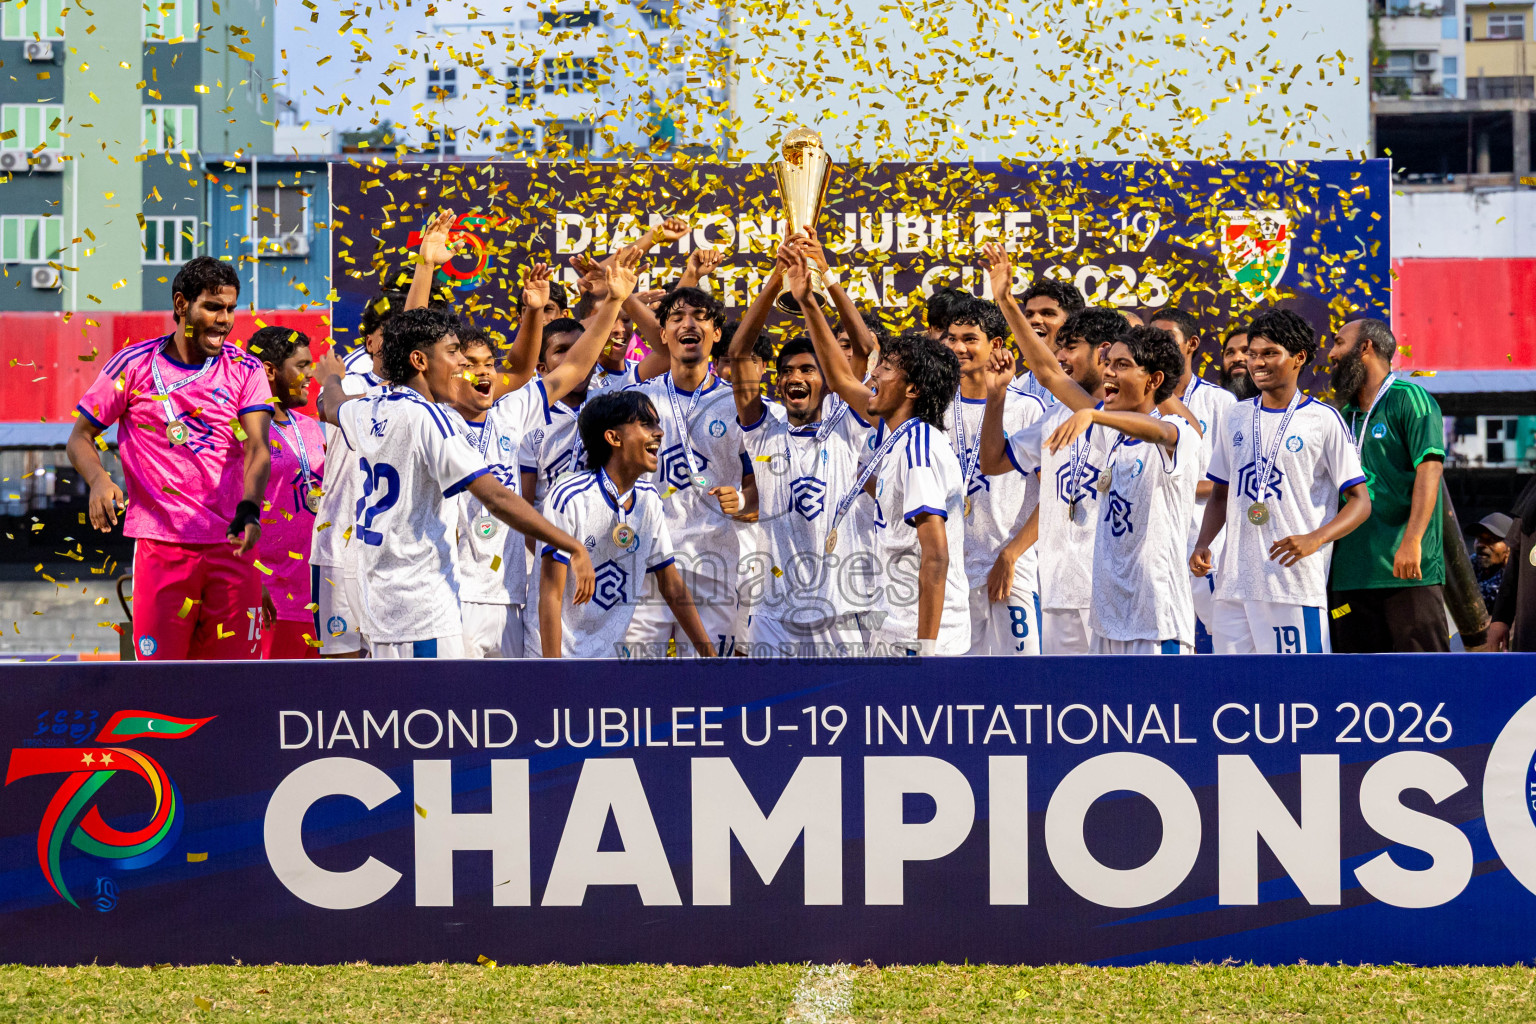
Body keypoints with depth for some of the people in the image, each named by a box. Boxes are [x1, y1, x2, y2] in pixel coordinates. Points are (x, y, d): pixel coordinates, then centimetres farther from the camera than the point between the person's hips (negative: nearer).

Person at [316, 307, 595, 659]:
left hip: (379, 600, 9)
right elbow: (496, 498, -24)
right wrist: (574, 546, -23)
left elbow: (332, 407, 36)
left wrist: (332, 377, 60)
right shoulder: (424, 417, -17)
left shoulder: (367, 411, 8)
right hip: (423, 608, -9)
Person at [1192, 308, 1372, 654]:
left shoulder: (1323, 419, -1)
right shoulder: (1233, 417, 15)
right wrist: (1203, 544, 4)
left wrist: (1315, 539, -19)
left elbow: (1360, 501, -2)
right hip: (1233, 582, 5)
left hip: (1296, 582, -5)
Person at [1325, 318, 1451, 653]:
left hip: (1409, 573, -7)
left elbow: (1429, 468, -14)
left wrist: (1412, 540, -23)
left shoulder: (1409, 399, -2)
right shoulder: (1346, 417, 20)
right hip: (1351, 571, 7)